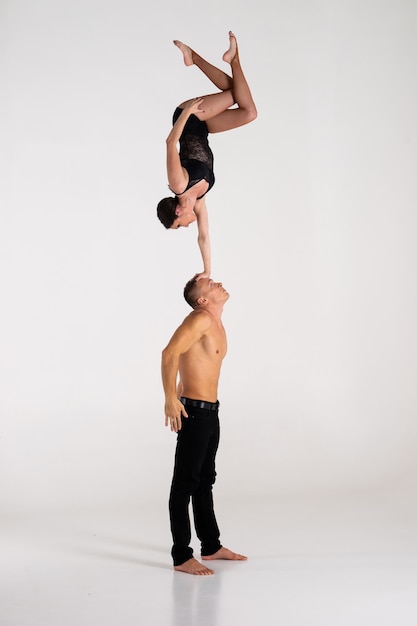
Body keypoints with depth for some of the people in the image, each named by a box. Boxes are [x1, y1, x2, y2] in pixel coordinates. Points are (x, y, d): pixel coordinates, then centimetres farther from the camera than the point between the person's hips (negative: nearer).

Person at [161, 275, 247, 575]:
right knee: (185, 483, -4)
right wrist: (170, 398, -27)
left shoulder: (216, 324, 14)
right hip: (193, 412, -9)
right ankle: (182, 556, 1)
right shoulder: (201, 318, -15)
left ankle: (211, 546, 27)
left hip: (210, 412, 9)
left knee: (205, 481, 16)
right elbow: (170, 353, -26)